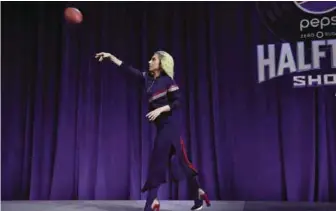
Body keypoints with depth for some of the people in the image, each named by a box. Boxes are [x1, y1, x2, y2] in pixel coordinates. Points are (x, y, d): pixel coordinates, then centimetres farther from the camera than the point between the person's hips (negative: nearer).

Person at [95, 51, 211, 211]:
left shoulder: (168, 81, -8)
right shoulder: (147, 78, 11)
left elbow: (177, 103, -11)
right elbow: (128, 69, 11)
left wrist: (160, 109, -20)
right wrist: (110, 56, 8)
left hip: (168, 125, -7)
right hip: (161, 126, 7)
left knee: (158, 161, -6)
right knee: (179, 162, 10)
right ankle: (198, 194, 20)